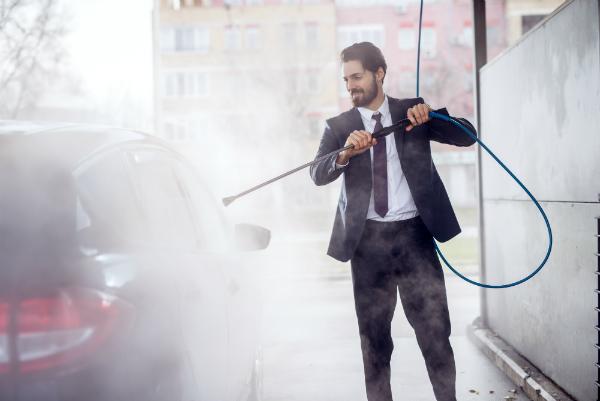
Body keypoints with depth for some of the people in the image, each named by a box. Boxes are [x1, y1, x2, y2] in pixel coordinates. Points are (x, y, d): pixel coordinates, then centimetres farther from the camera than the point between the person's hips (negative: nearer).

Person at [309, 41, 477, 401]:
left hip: (414, 234, -1)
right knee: (374, 335, 8)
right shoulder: (339, 126, 7)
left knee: (435, 329, -2)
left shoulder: (412, 111, 8)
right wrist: (346, 153, -28)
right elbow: (319, 174, -8)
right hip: (368, 240, 1)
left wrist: (431, 116, -14)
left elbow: (467, 136, 3)